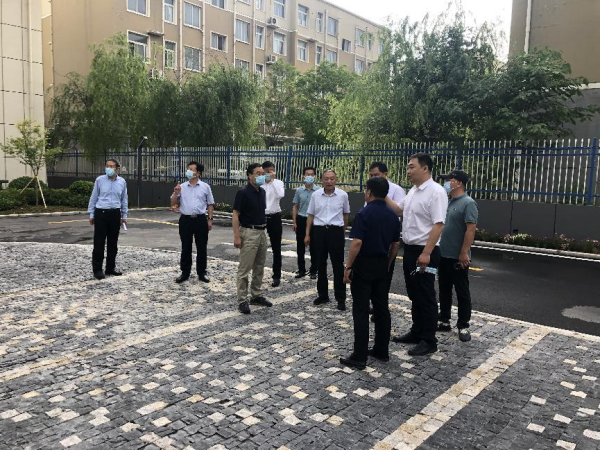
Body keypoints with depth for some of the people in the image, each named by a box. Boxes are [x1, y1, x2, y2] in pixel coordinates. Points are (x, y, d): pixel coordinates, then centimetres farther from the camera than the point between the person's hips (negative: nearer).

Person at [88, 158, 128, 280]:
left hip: (115, 214, 3)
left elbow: (124, 200, 12)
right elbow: (94, 198, 4)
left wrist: (124, 216, 12)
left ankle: (110, 268, 21)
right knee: (99, 242, -1)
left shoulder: (122, 182, 4)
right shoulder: (99, 180, -3)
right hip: (101, 213, -3)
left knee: (113, 242, 10)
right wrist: (91, 214, 4)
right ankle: (97, 269, 8)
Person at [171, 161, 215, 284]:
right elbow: (173, 204, 7)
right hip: (186, 220, 1)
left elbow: (210, 205, 6)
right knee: (186, 248, 7)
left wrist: (210, 219, 0)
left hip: (200, 219, -1)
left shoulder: (205, 187, 3)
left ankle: (202, 273, 17)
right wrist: (176, 193, -10)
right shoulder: (181, 187, 6)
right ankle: (185, 273, 17)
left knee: (201, 248, 5)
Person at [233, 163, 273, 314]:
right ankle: (242, 300, 4)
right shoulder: (243, 192, -12)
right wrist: (236, 236, -19)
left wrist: (264, 230, 15)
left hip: (262, 232, 8)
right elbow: (236, 215, -14)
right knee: (245, 268, -3)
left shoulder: (262, 192, 11)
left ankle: (257, 296, 25)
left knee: (259, 267, 14)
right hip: (249, 233, -8)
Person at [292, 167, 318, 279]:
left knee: (313, 247, 5)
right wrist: (294, 222, 2)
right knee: (300, 247, 8)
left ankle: (313, 271, 17)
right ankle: (301, 270, 20)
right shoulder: (299, 190, 4)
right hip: (301, 220, 2)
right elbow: (295, 207, 8)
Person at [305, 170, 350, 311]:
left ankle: (341, 298, 9)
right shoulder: (315, 195, 1)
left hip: (336, 231, -2)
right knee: (320, 265, 11)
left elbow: (346, 214, 13)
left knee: (338, 266, 0)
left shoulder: (343, 195, -2)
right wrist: (307, 234, 5)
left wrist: (343, 232, 18)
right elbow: (310, 215, 9)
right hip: (319, 231, 2)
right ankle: (323, 295, 25)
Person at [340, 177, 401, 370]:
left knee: (361, 311, -3)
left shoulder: (364, 213, -15)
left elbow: (357, 243, -20)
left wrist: (348, 267, -13)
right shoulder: (393, 215, 7)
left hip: (364, 265, -7)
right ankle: (382, 351, 21)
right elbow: (396, 244, 12)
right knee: (382, 309, 13)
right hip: (382, 266, 7)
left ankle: (359, 357, 0)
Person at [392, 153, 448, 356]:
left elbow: (438, 225, -22)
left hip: (424, 252, -9)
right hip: (410, 249, 9)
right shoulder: (412, 191, 12)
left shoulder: (436, 191, -16)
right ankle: (417, 332, 31)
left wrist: (426, 253, -27)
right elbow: (398, 209, 29)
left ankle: (429, 341, 12)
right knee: (414, 295, 17)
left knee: (426, 297, 1)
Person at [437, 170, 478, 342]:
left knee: (462, 292, 3)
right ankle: (444, 321, 25)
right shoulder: (448, 202, 12)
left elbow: (471, 230, -19)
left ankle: (463, 326, 13)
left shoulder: (468, 203, -13)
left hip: (458, 258, -8)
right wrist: (438, 249, 15)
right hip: (444, 255, 8)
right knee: (444, 291, 14)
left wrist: (464, 253, -22)